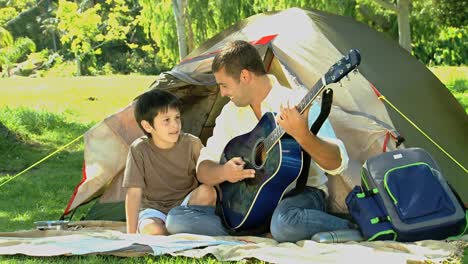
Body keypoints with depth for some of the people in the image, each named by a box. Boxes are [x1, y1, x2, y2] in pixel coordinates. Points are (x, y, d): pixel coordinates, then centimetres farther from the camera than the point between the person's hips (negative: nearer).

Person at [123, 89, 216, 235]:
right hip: (153, 208, -2)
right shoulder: (139, 150, -14)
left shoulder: (192, 144, -10)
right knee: (153, 231, -35)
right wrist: (131, 233, -18)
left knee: (206, 191, -28)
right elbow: (134, 193, -14)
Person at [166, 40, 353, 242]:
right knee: (176, 218, -15)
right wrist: (223, 172, -14)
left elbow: (337, 164, -17)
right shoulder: (230, 113, 11)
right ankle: (270, 236, -16)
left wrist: (303, 136, -36)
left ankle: (353, 228, -14)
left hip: (299, 194, -6)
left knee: (285, 222, -43)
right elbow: (204, 170, 11)